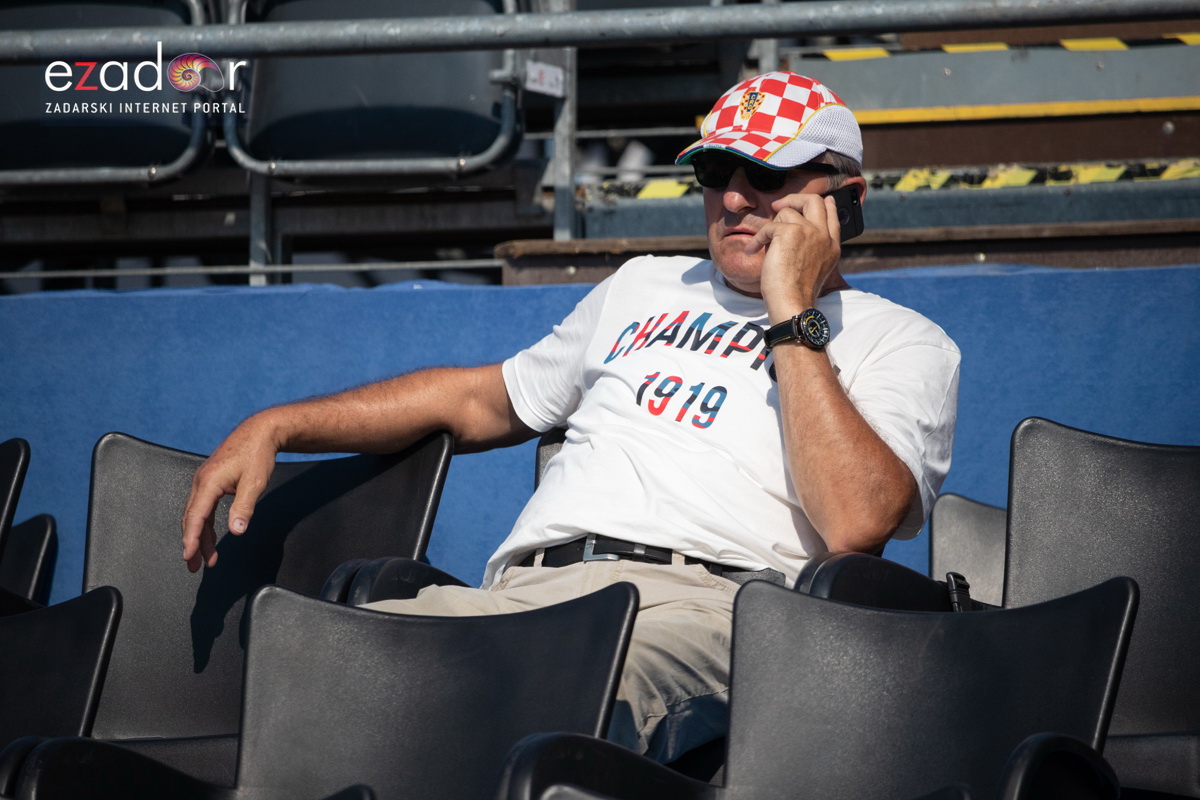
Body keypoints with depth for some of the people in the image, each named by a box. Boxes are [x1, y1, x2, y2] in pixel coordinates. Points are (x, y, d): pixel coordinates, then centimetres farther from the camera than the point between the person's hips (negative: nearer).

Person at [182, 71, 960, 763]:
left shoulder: (903, 343, 14)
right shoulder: (647, 288, 35)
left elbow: (854, 524, -6)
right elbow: (481, 399, 42)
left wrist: (792, 310, 1)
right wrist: (274, 426, 32)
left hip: (698, 602, -5)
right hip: (521, 589, 5)